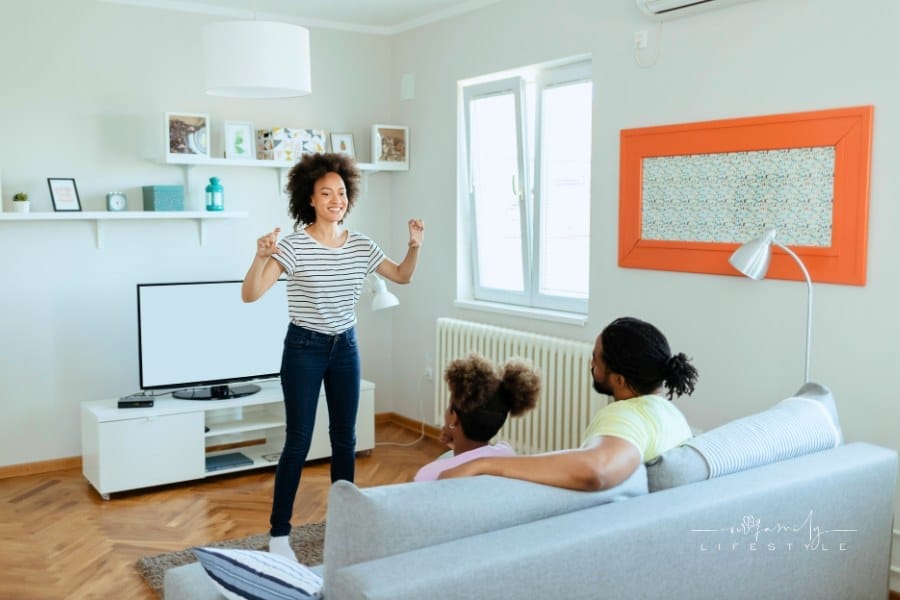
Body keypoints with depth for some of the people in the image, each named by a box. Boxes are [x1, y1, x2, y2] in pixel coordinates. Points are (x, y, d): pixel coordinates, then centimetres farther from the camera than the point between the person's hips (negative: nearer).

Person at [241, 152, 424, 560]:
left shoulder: (361, 246, 0)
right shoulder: (293, 245, -15)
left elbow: (402, 276, 14)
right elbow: (249, 295, -21)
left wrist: (415, 246, -4)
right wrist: (261, 257, -38)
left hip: (346, 346, 5)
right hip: (304, 348, -5)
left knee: (345, 437, 11)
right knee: (298, 442, -2)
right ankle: (278, 534, 10)